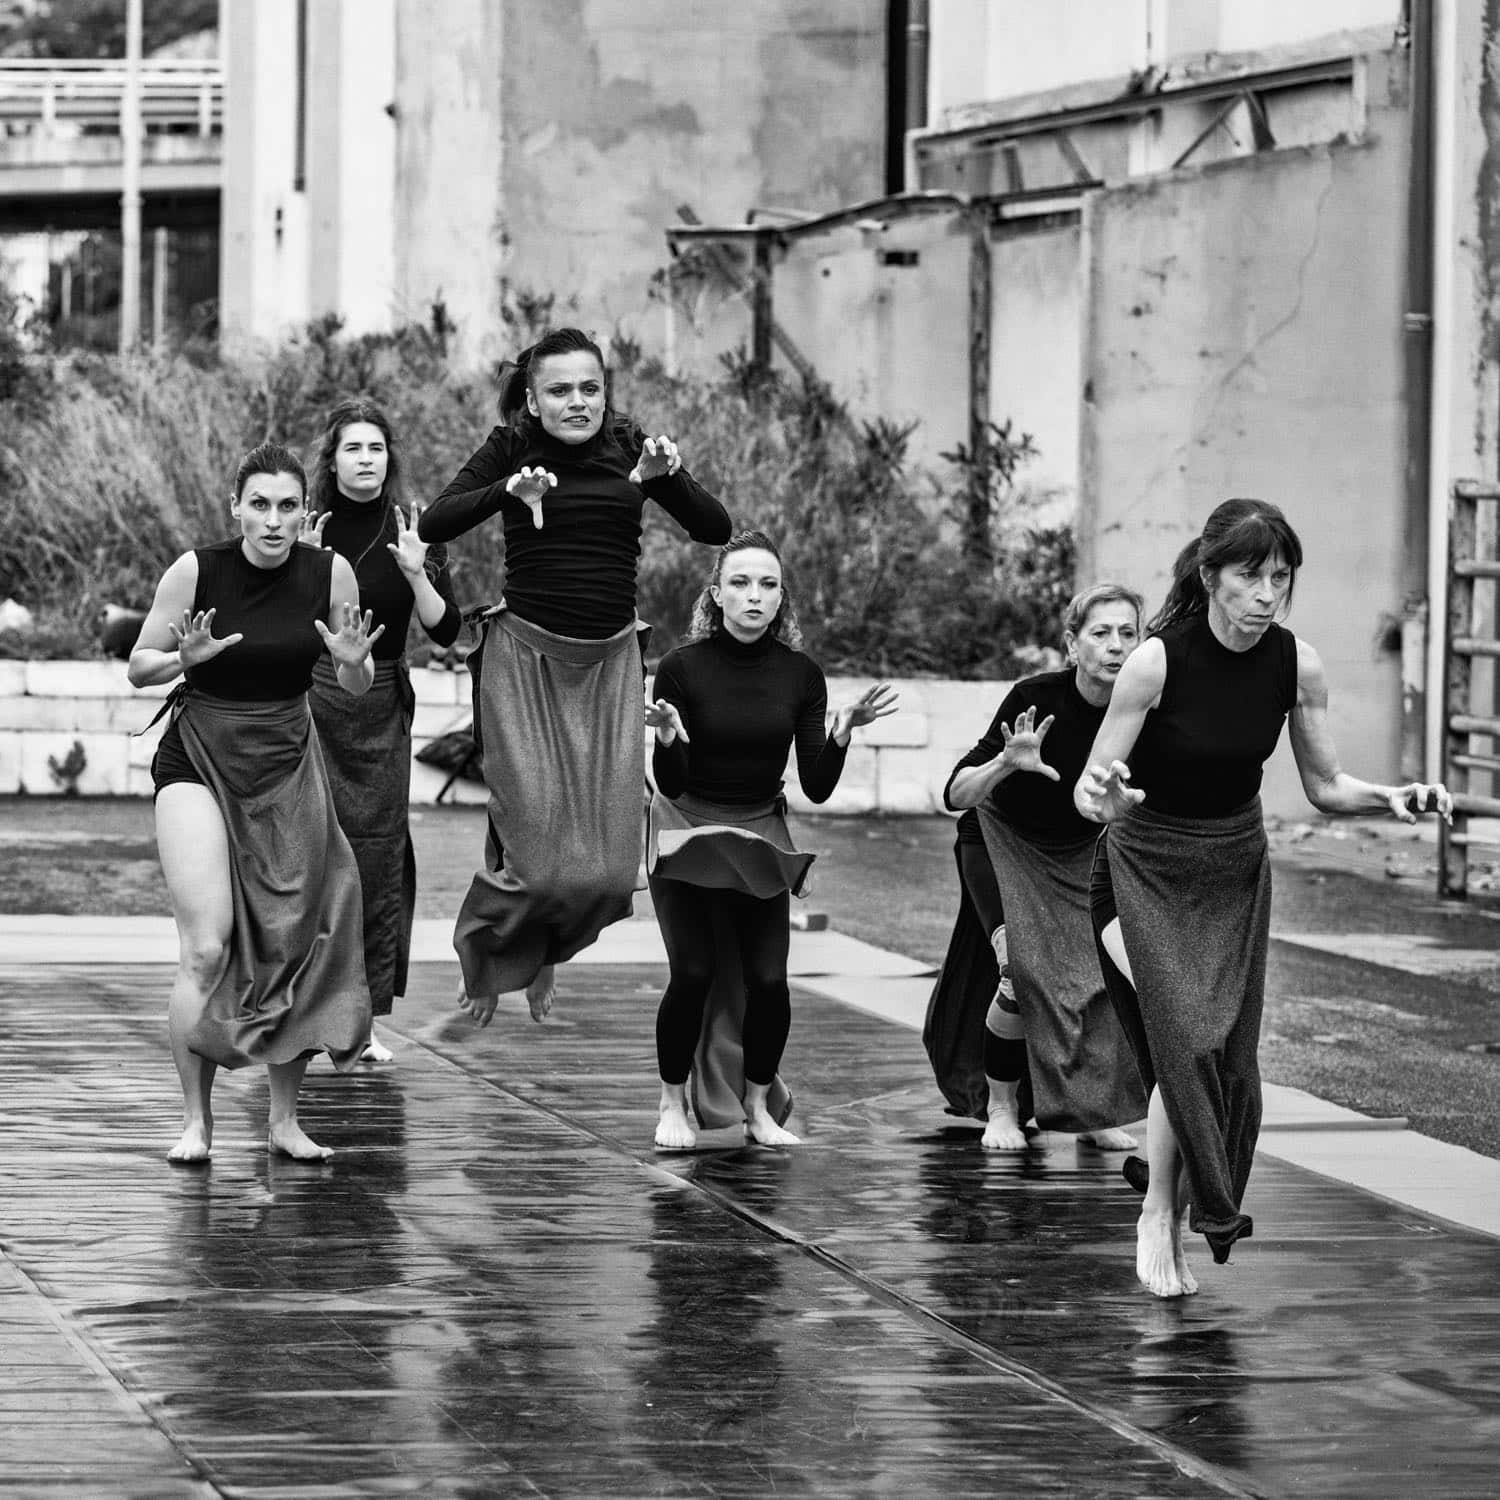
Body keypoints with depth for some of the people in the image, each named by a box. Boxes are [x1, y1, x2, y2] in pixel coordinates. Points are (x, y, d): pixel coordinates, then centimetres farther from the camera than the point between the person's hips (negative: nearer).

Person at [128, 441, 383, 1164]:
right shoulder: (195, 572, -11)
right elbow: (137, 667, -1)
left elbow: (358, 691, 6)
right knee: (207, 950, -14)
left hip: (287, 765, 3)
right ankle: (196, 1121, -4)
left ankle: (285, 1119, 15)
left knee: (291, 945, 2)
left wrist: (353, 662, -17)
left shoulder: (329, 574, -5)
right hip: (198, 759, -3)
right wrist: (184, 659, -21)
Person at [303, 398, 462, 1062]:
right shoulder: (305, 528, -1)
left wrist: (416, 574, -16)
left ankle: (367, 1018, 4)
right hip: (307, 702, -2)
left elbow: (446, 631, 0)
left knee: (379, 858, 0)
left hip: (382, 709, 2)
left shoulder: (414, 531, 4)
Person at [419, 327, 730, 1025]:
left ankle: (543, 951, 31)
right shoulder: (511, 448, -3)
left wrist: (668, 476, -19)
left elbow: (716, 530, -2)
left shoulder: (630, 449, 3)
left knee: (607, 865, 0)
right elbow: (432, 526, -13)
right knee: (533, 843, -8)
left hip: (609, 660, 3)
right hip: (525, 657, -3)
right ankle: (482, 948, 22)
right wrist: (507, 490, -27)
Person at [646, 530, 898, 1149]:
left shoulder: (799, 675, -5)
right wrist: (668, 736, -34)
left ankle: (759, 1109, 11)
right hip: (687, 829, -2)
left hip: (761, 837, 3)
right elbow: (671, 784, -14)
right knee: (693, 974, -13)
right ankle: (673, 1107, 5)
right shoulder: (682, 668, -14)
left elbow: (817, 787, -5)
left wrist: (843, 730, -20)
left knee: (768, 979, -7)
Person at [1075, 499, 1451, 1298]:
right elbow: (1090, 788, -19)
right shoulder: (1158, 661, -24)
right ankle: (1161, 1218, -4)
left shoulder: (1296, 664, -12)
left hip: (1236, 871, 4)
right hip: (1147, 869, -4)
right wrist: (1098, 796, -42)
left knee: (1228, 1054, 0)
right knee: (1185, 1040, -18)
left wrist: (1389, 798, -20)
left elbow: (1324, 786, -1)